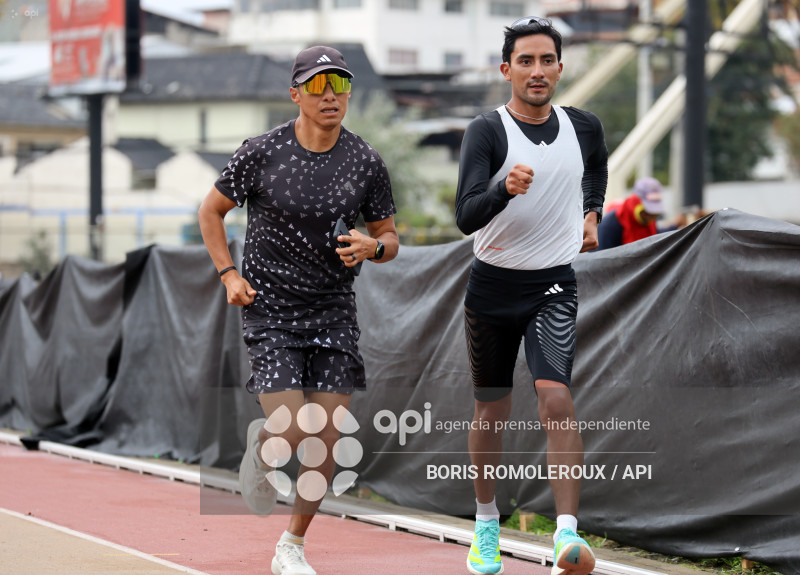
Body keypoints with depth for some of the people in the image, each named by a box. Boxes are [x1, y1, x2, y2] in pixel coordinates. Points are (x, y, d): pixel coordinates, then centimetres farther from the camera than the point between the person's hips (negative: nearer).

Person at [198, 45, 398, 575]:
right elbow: (211, 211, 8)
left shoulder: (366, 163, -1)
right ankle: (260, 445, 22)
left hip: (334, 310, 3)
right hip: (270, 308, -3)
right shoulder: (262, 153, -7)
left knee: (326, 440, 0)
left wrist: (373, 247, -14)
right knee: (291, 430, -16)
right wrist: (229, 274, -3)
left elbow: (390, 239, 9)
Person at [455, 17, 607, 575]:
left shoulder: (584, 127, 1)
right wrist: (505, 188, -41)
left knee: (556, 400, -18)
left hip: (554, 286, 1)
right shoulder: (487, 131, -11)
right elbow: (466, 215, -24)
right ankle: (486, 522, 31)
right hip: (494, 284, -1)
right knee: (492, 410, 10)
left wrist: (592, 214, 16)